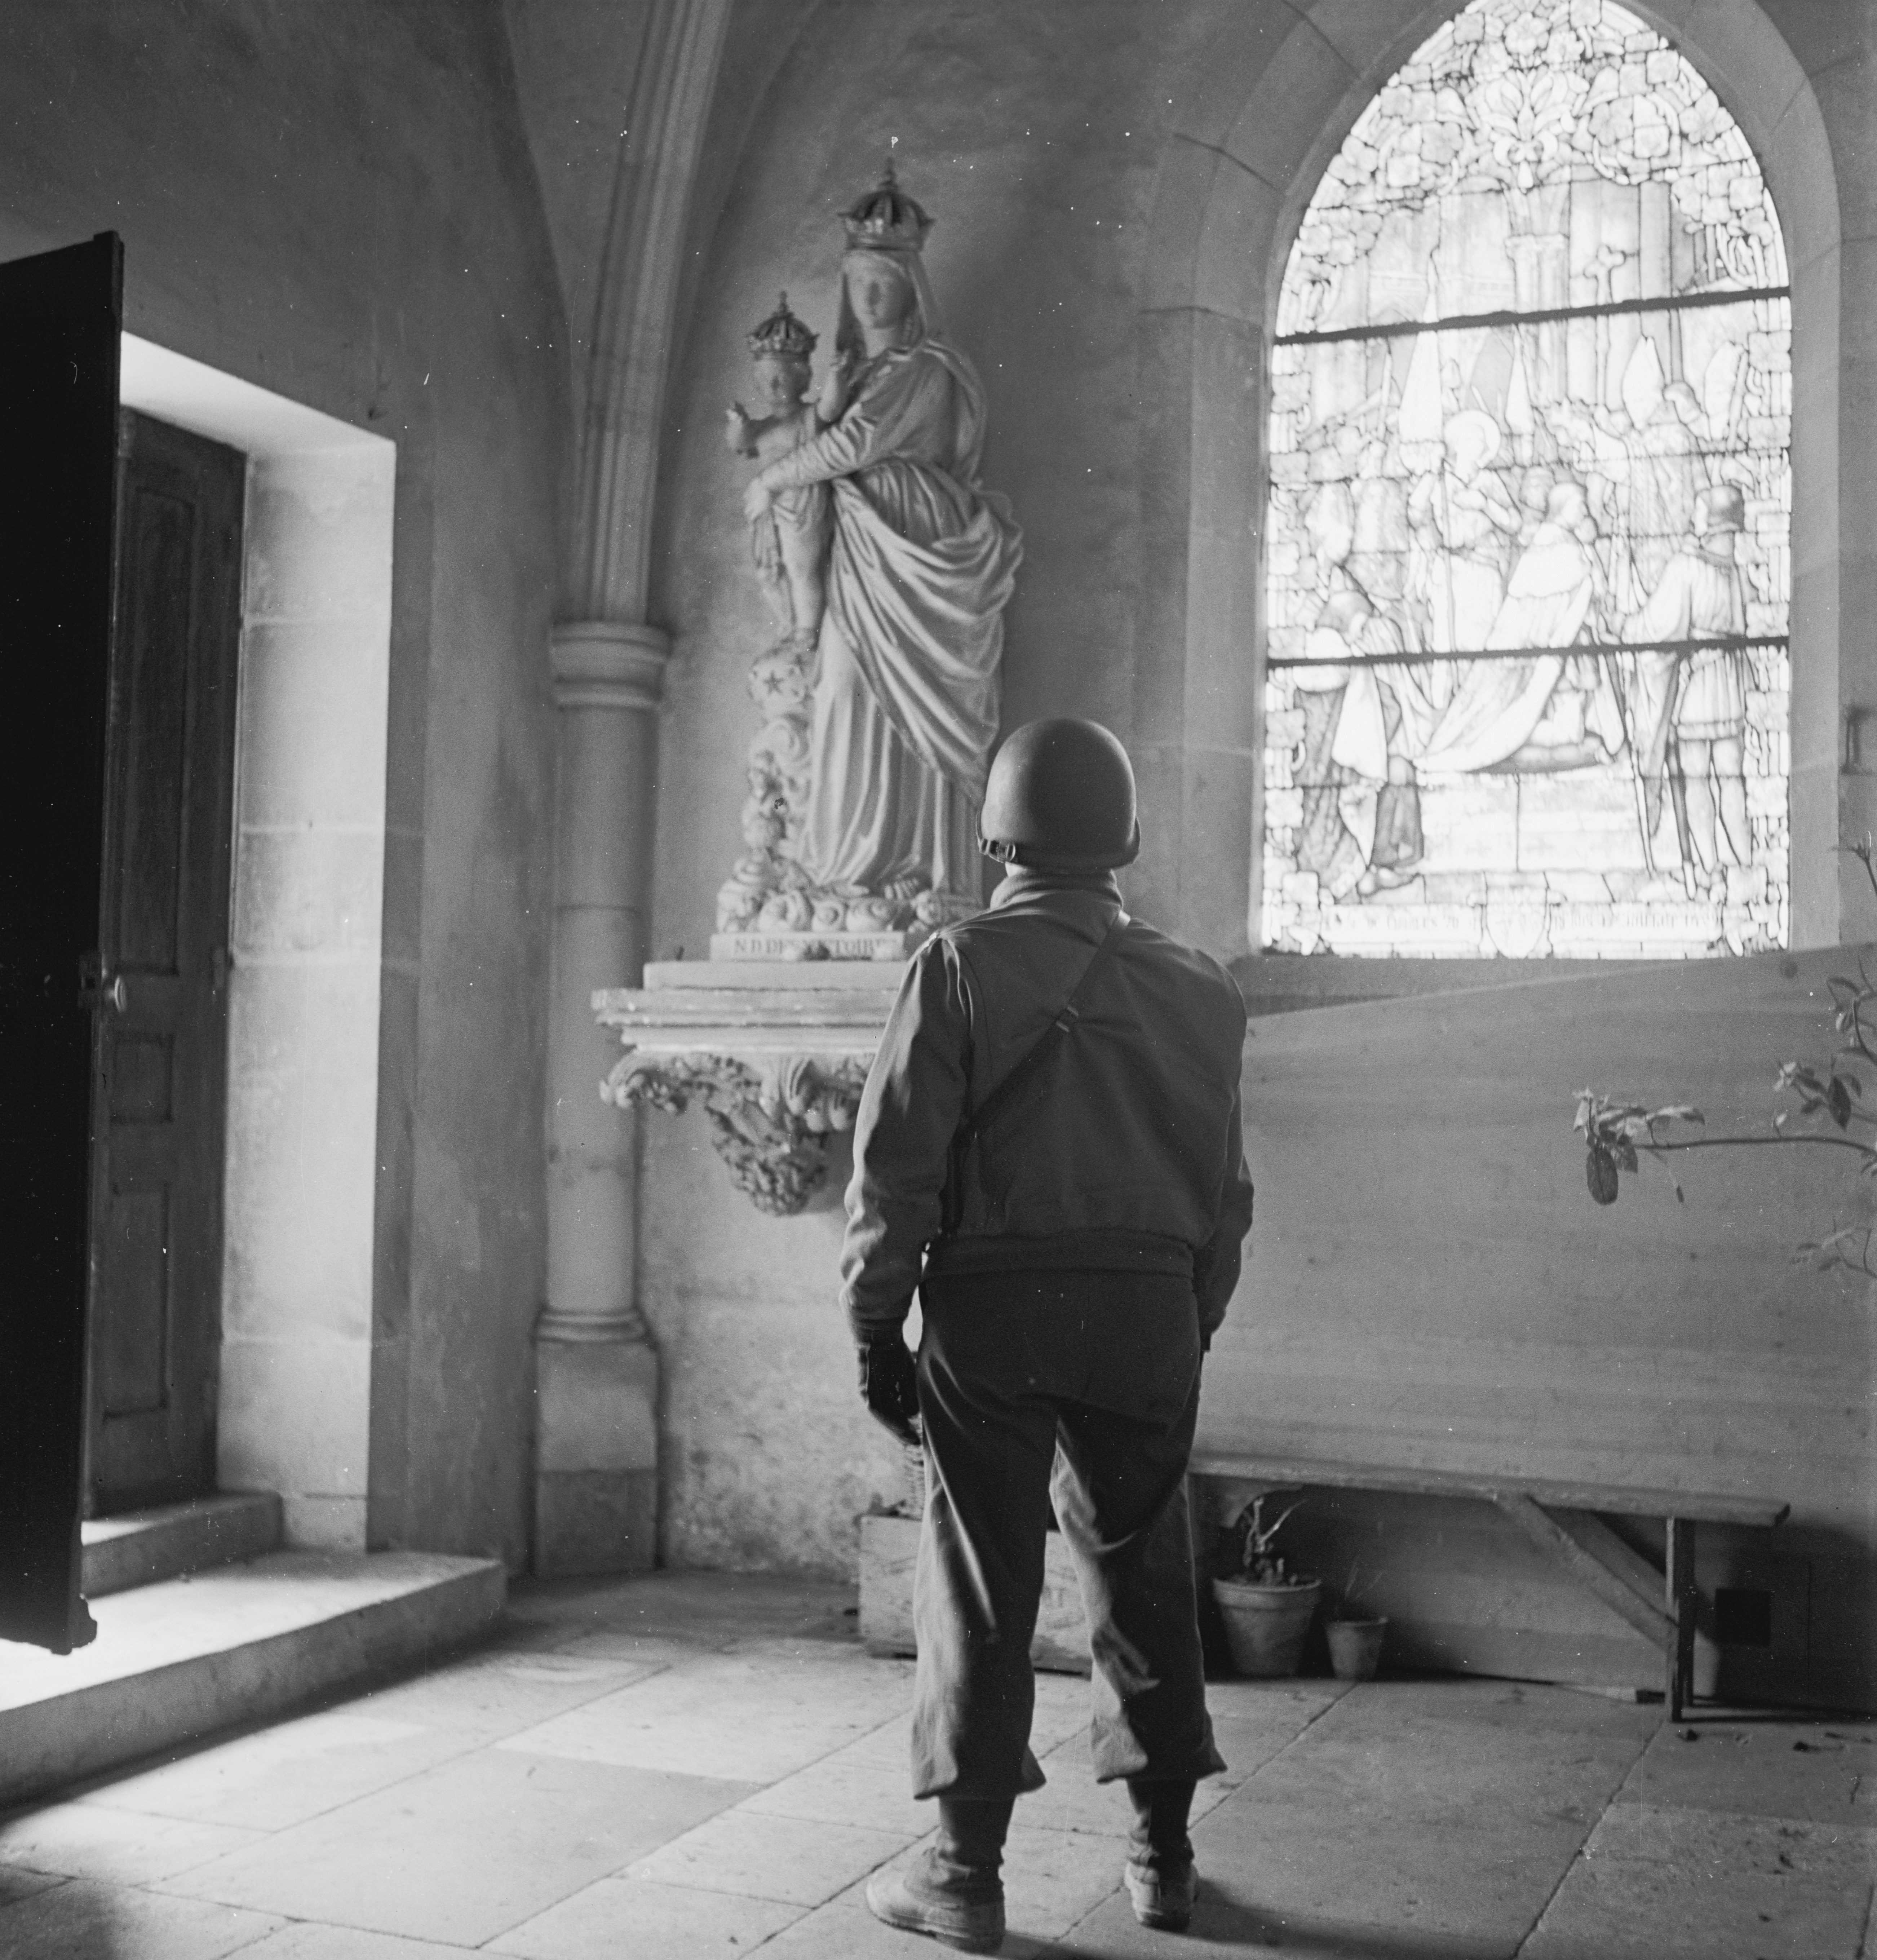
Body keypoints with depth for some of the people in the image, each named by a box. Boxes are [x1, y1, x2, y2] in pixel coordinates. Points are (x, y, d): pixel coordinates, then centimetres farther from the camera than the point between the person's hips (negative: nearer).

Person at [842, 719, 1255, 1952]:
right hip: (1150, 1315, 4)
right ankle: (1164, 1854, 23)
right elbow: (1226, 1188, 11)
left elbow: (898, 1163, -8)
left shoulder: (961, 967, -5)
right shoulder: (1199, 989, 7)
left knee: (983, 1585, 4)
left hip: (994, 1308, -3)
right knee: (1143, 1575, 15)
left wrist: (877, 1323, 0)